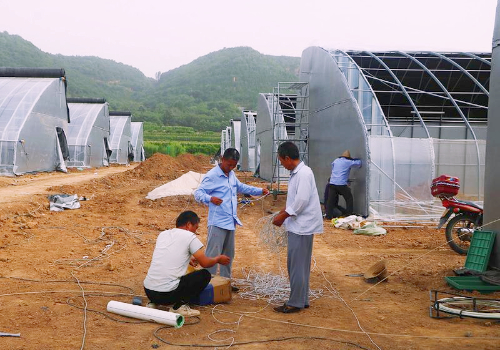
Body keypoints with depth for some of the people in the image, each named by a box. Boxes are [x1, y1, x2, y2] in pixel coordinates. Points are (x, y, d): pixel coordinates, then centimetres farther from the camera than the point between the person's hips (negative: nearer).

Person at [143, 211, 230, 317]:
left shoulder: (163, 234, 15)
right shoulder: (189, 236, -4)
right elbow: (205, 263, 0)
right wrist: (218, 259, 20)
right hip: (167, 294, -7)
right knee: (205, 275, 8)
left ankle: (153, 303, 17)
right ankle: (179, 306, -1)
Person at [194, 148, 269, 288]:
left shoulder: (231, 175, 14)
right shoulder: (212, 176, -12)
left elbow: (241, 187, 31)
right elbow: (198, 193, -15)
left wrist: (260, 191, 24)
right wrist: (210, 198, -35)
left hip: (230, 222, 9)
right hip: (217, 223, -9)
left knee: (228, 255, 16)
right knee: (213, 255, -8)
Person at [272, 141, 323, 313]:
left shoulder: (304, 173, -18)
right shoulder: (296, 173, 12)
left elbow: (302, 201, -22)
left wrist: (283, 216, -15)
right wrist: (284, 211, 11)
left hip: (302, 226, -10)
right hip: (298, 225, 10)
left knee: (297, 265, -2)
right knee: (301, 265, 16)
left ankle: (295, 303, 6)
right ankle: (302, 300, 25)